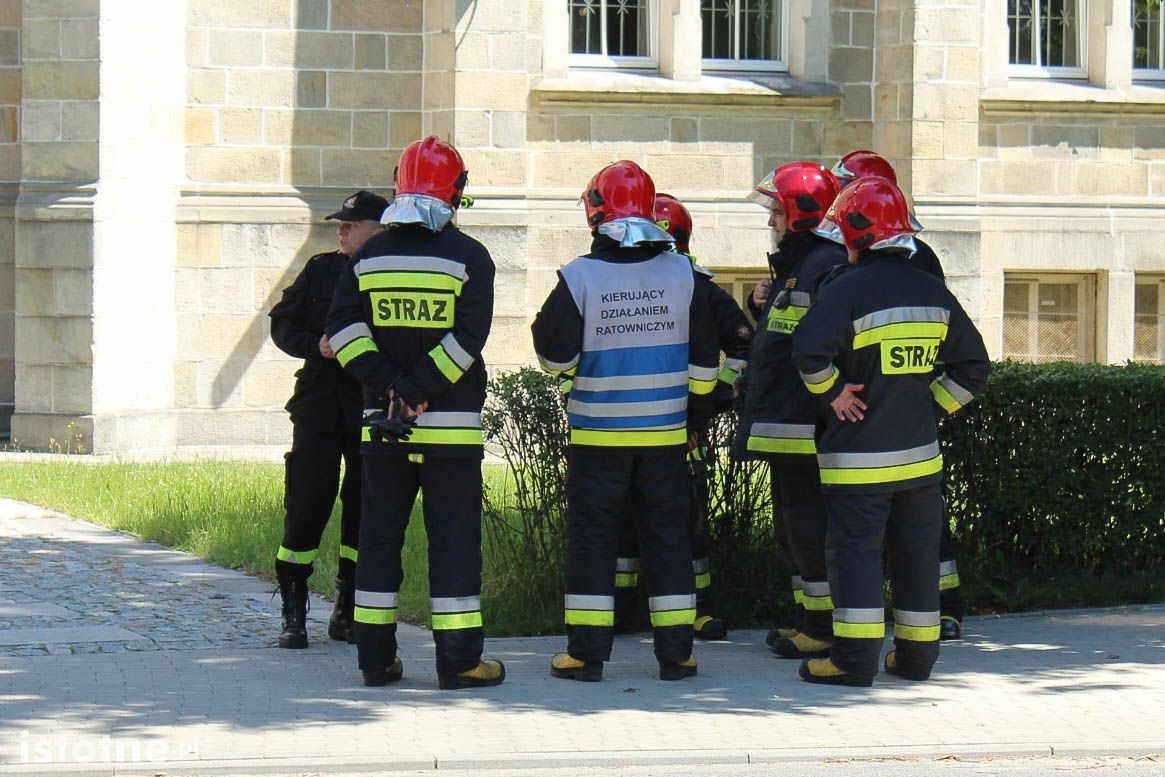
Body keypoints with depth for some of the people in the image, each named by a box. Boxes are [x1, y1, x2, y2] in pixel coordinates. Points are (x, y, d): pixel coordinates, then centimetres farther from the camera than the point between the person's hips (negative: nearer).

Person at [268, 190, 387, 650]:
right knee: (305, 506, -3)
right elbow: (282, 324, 11)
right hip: (319, 407, 1)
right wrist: (315, 345, -8)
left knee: (364, 510, 5)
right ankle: (293, 615, 6)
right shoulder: (321, 271, 8)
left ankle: (347, 613, 17)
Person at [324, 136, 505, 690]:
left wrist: (387, 383, -7)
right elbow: (468, 336, -14)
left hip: (382, 424, 3)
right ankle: (458, 659, -1)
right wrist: (423, 389, -12)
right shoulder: (468, 256, -4)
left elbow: (343, 329, -2)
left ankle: (376, 656, 11)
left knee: (380, 535, 9)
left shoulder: (370, 255, 7)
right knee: (454, 537, 0)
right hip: (451, 426, -3)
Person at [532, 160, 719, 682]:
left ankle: (587, 652, 4)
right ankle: (676, 653, 9)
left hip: (598, 433, -2)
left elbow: (554, 354, -6)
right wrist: (696, 416, 17)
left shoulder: (579, 277, -10)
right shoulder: (681, 273, -2)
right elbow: (704, 358, 4)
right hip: (666, 432, 2)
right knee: (667, 535, 9)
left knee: (591, 535, 5)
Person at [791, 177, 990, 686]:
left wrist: (833, 394, -11)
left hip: (858, 456, -5)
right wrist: (931, 403, 12)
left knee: (855, 552, -2)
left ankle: (855, 658, -5)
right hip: (920, 453, 6)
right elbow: (973, 365, 12)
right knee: (917, 553, 12)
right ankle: (917, 654, 19)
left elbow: (811, 352, -27)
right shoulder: (932, 292, 6)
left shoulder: (849, 290, -13)